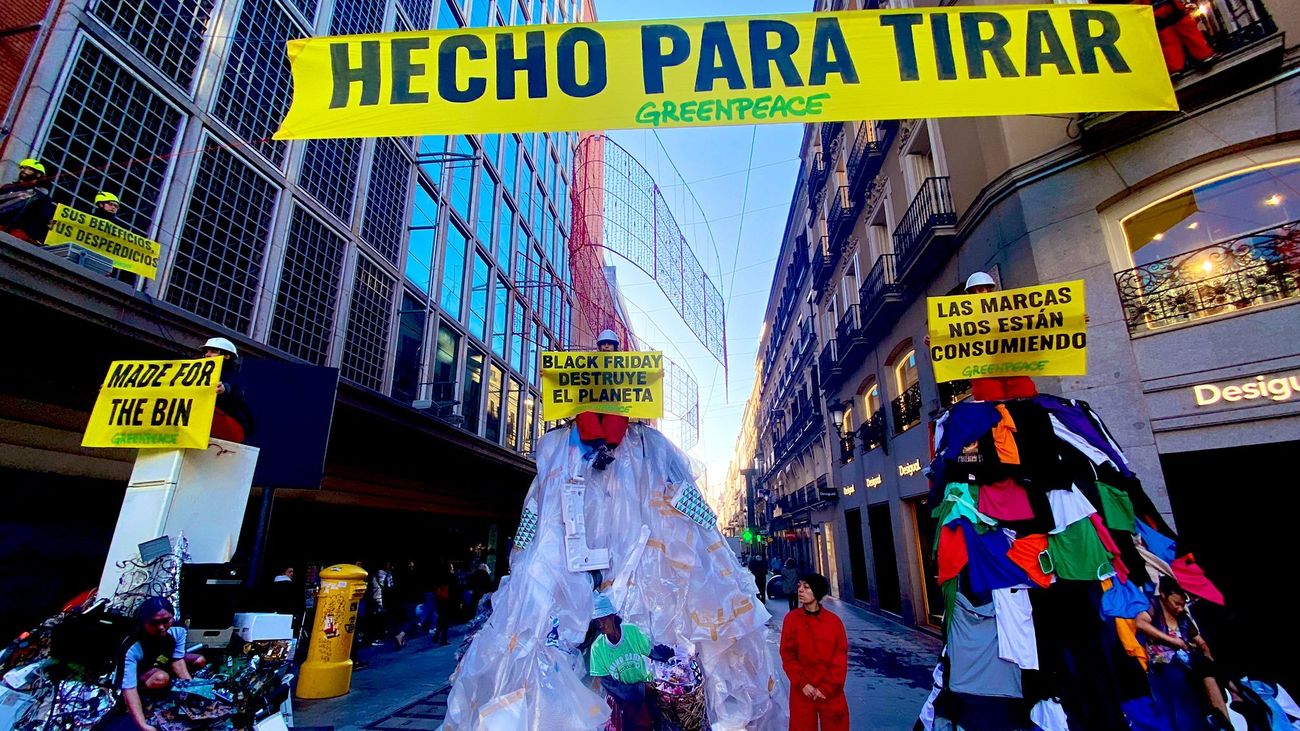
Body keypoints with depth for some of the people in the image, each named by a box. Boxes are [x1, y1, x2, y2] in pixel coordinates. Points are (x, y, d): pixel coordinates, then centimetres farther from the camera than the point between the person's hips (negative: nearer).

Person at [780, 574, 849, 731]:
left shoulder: (834, 621, -5)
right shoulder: (791, 619, -5)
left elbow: (840, 657, -4)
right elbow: (787, 655, -3)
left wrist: (827, 687, -10)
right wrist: (802, 683, -13)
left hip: (831, 692, 0)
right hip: (802, 691, 0)